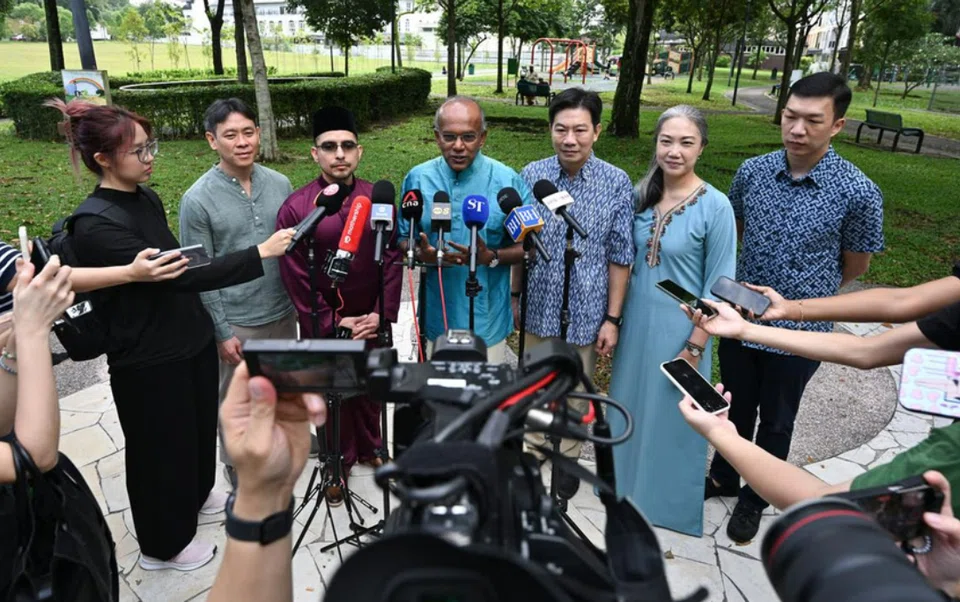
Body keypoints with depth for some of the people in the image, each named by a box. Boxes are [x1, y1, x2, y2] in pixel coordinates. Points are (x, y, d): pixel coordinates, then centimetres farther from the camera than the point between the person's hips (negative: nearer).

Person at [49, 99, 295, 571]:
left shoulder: (148, 199, 2)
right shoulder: (94, 229, -26)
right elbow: (180, 275, -32)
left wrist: (207, 322, 18)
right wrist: (260, 253, -33)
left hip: (191, 340, 8)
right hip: (149, 361, -8)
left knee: (200, 427, 26)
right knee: (161, 449, 12)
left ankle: (195, 497, 54)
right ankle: (163, 545, 37)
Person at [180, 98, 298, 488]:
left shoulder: (280, 184, -1)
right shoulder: (198, 199, -13)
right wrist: (222, 332, -11)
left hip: (283, 313, 4)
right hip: (237, 323, -4)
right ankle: (240, 476, 32)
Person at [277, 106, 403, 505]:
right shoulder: (295, 208, -12)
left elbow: (393, 260, -3)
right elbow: (295, 278, -11)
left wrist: (383, 313, -10)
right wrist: (333, 323, -12)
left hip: (372, 320, 3)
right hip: (324, 326, -2)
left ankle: (369, 448, 43)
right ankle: (339, 465, 34)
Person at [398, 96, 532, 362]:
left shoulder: (509, 181, -9)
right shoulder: (418, 179, -3)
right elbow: (403, 239, 5)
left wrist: (491, 257, -22)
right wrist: (422, 254, -18)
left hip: (487, 319, -1)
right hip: (436, 317, 2)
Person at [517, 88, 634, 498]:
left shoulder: (616, 183, -12)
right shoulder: (531, 176, -7)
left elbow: (620, 257, -7)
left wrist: (612, 319, -7)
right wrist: (515, 296, 6)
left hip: (585, 313, -2)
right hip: (538, 307, 2)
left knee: (575, 392, 17)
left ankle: (567, 456, 40)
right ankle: (532, 445, 45)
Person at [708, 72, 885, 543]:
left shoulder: (859, 193, -17)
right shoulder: (752, 171, -8)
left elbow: (855, 266, -1)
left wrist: (802, 297, 11)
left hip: (799, 332, -2)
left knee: (775, 420, 17)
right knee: (736, 407, 22)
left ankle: (755, 499, 39)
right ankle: (723, 478, 45)